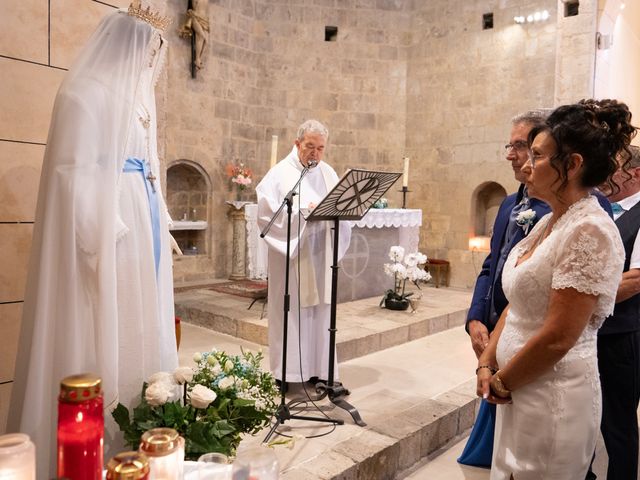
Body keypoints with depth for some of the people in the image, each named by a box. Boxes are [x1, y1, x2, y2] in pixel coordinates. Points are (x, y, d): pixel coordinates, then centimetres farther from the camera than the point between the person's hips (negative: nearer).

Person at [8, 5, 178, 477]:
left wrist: (159, 225, 13)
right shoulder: (87, 93, -6)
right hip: (108, 230, -9)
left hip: (140, 227, 9)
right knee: (105, 332, -6)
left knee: (137, 329, 10)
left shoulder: (133, 98, 20)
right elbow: (76, 172, -14)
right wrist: (106, 232, -21)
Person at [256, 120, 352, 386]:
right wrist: (302, 212, -20)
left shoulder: (328, 173, 13)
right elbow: (266, 213, -12)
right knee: (292, 311, 0)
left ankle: (318, 369, 20)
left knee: (320, 311, 8)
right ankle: (288, 373, 12)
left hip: (321, 254, 5)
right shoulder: (280, 173, -3)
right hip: (292, 254, -5)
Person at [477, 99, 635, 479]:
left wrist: (501, 382, -11)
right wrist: (487, 365, 2)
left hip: (554, 396, -8)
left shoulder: (590, 231, -21)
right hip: (519, 390, 8)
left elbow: (557, 338, -24)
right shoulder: (550, 222, 7)